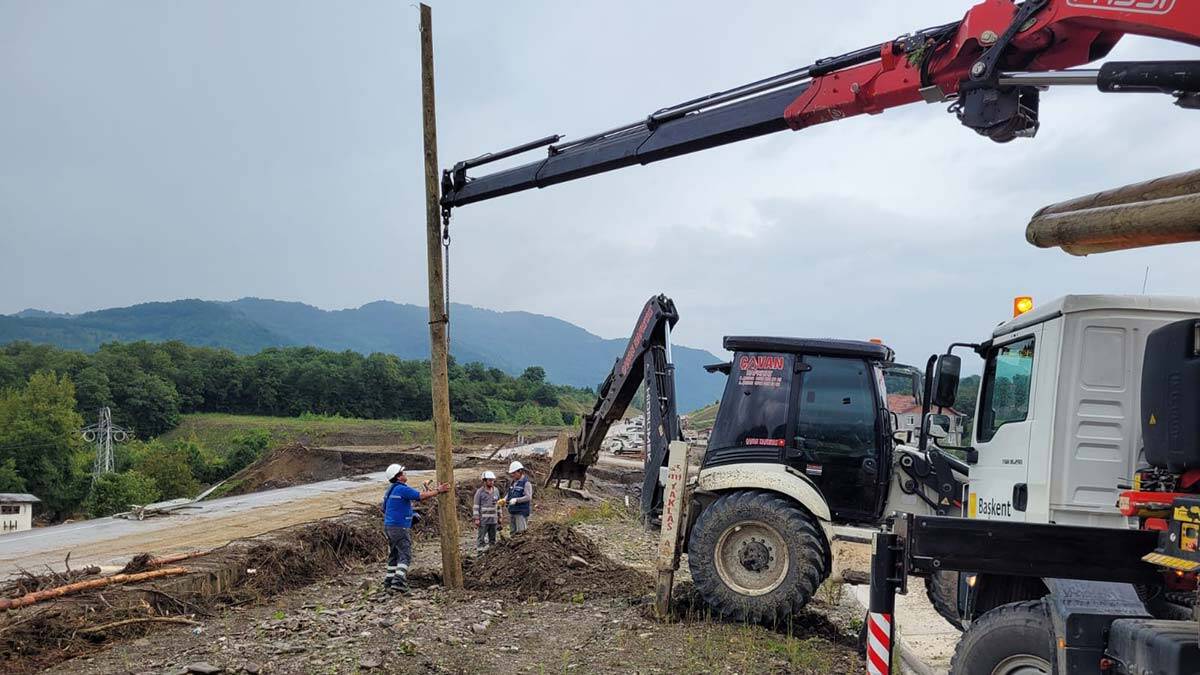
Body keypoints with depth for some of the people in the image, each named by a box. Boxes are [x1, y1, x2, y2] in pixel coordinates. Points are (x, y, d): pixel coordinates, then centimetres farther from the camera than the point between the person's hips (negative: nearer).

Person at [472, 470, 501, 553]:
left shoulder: (496, 491, 8)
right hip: (483, 520, -5)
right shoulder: (480, 492, -7)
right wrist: (476, 519, -11)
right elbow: (476, 506, -7)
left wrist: (499, 517, 13)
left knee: (492, 539, 11)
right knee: (481, 538, -3)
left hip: (493, 520, 5)